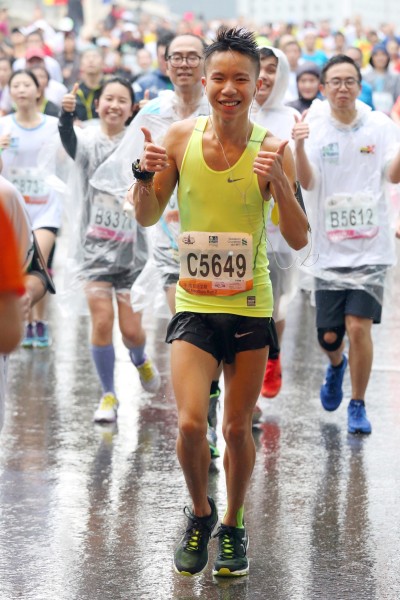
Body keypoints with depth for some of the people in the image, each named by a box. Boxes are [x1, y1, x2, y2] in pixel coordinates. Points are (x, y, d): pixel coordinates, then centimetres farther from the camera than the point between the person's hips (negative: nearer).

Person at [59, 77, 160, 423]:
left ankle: (140, 361, 38)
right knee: (102, 322, -8)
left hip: (131, 248, 1)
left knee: (131, 329, 2)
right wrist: (67, 113, -49)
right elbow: (68, 138, -26)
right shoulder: (88, 140, -4)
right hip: (96, 246, -1)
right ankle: (109, 396, 9)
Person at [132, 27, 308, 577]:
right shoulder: (181, 138, -4)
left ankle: (233, 523, 34)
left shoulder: (272, 149, -8)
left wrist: (279, 183, -25)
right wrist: (145, 176, -15)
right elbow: (147, 219, 5)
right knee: (190, 423, -13)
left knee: (237, 428, 10)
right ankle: (200, 512, 16)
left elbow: (299, 239, -10)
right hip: (195, 305, 0)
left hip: (250, 306, 0)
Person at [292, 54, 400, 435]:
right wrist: (299, 146, -34)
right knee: (328, 336, 6)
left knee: (358, 326, -11)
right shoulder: (314, 126, -4)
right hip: (330, 249, 1)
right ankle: (336, 366, 44)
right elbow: (307, 182, -16)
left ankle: (358, 406, 9)